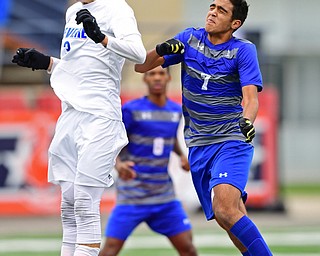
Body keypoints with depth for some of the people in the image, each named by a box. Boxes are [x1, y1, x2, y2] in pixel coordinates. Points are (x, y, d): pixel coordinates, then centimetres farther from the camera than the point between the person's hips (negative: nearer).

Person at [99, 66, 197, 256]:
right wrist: (118, 164, -30)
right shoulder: (131, 110, -9)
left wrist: (182, 155, 8)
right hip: (132, 196, -4)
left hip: (165, 197, 4)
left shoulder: (176, 111, 7)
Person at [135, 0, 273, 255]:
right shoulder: (189, 39, 6)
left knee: (224, 209, -27)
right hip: (198, 146, 5)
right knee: (231, 220, 2)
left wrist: (247, 122, -39)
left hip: (232, 141, -5)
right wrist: (160, 50, -14)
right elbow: (141, 66, 8)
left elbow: (251, 97, -17)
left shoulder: (243, 50, -6)